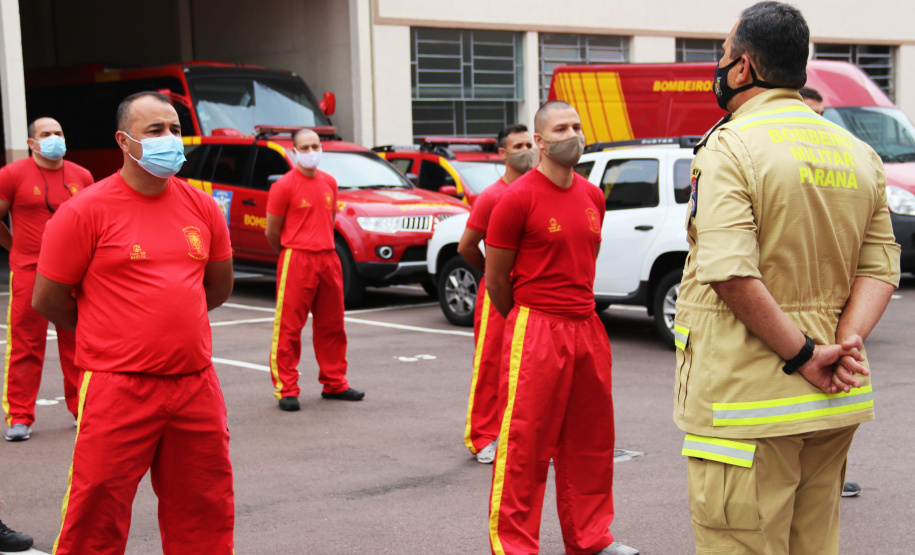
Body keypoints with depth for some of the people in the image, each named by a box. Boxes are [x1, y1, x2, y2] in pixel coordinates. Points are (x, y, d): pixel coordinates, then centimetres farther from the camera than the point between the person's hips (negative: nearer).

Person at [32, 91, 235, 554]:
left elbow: (219, 287, 20)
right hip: (118, 390, -4)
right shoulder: (85, 211, -7)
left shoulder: (201, 207, 8)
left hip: (196, 385, 5)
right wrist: (109, 336, 8)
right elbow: (47, 300, -2)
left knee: (205, 515, 13)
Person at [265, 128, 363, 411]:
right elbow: (272, 232, -3)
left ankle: (334, 384, 24)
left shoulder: (329, 183, 11)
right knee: (289, 327, -5)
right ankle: (286, 390, 1)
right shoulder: (284, 186, -8)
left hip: (328, 259, 6)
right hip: (296, 261, -6)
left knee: (331, 324, 12)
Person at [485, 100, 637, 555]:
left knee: (590, 440, 14)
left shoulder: (592, 197, 11)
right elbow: (495, 279, -4)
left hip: (587, 329, 7)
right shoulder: (518, 198, -9)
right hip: (536, 331, -7)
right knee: (525, 443, -3)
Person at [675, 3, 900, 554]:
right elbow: (880, 265, 7)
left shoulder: (730, 146, -11)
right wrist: (848, 342, -6)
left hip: (746, 400, -7)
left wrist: (804, 354, -16)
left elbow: (730, 272, -22)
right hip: (835, 406, 8)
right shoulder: (858, 152, 12)